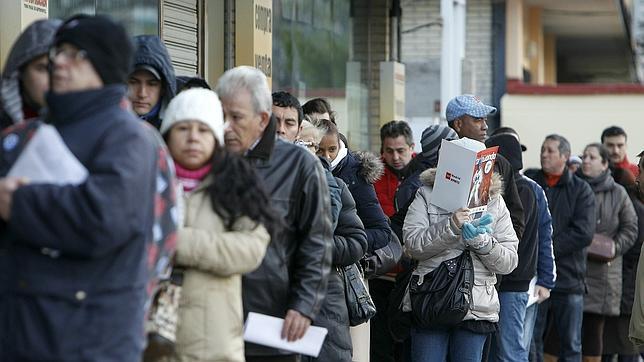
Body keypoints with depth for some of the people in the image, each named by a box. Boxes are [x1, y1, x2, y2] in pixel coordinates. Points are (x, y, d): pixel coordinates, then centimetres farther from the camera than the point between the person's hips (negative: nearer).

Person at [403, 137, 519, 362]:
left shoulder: (494, 202, 10)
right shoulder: (426, 196, 5)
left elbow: (508, 261, 4)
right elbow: (413, 245, -9)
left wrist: (481, 241, -15)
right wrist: (451, 227, -21)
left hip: (476, 308, 2)